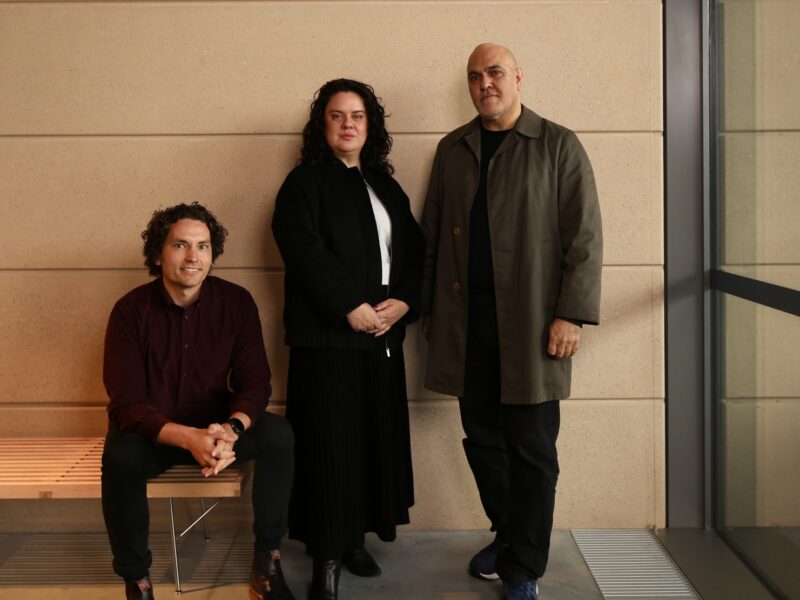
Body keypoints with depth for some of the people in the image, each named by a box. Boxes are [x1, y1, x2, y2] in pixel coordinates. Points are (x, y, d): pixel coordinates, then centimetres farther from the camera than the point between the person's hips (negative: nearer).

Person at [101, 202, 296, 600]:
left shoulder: (236, 303, -9)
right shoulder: (131, 310, -16)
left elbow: (254, 383, -10)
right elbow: (126, 403, -21)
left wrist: (230, 429, -34)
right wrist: (189, 438, -38)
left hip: (216, 427, 2)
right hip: (150, 431, -2)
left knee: (279, 434, -25)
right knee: (121, 456, -35)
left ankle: (267, 565, -12)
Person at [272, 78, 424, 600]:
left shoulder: (385, 185, 17)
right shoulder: (305, 181, 0)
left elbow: (414, 249, 12)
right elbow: (304, 250, -13)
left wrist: (403, 302, -5)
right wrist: (352, 306, -17)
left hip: (383, 335, 6)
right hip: (327, 336, -5)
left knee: (377, 438, 6)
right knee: (330, 443, -4)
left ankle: (357, 538, 19)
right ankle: (327, 556, 3)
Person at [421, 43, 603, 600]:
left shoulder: (559, 146, 0)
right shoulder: (452, 150, 13)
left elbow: (584, 237, -5)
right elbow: (432, 235, 14)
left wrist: (571, 315, -11)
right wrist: (429, 307, 11)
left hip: (530, 324, -4)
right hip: (465, 323, 4)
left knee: (531, 449, 2)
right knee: (483, 440, 11)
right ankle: (508, 537, 30)